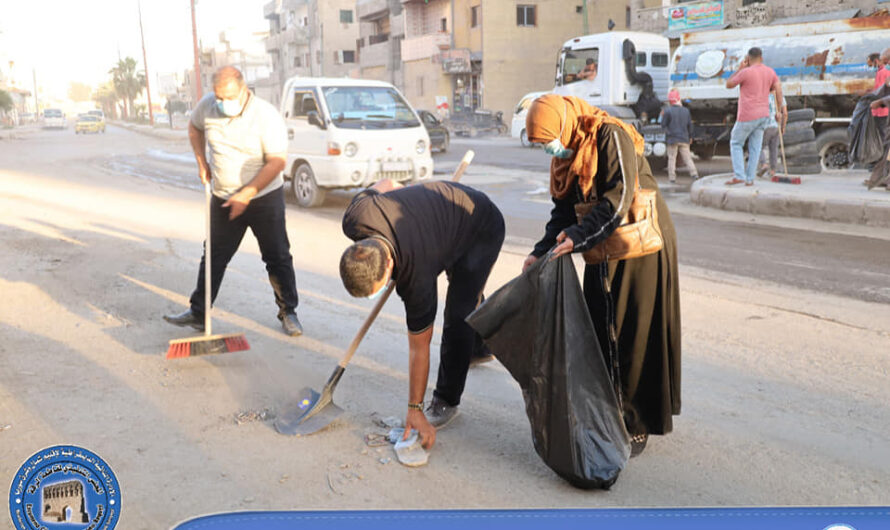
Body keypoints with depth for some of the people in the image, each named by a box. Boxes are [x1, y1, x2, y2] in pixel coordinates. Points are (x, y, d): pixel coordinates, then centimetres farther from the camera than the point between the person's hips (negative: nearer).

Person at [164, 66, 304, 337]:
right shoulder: (207, 106, -4)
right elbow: (194, 127, 19)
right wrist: (201, 161, 6)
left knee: (278, 258, 2)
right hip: (223, 200, 4)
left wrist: (246, 195, -22)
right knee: (213, 257, 11)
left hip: (264, 199, -4)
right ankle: (198, 313, 21)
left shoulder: (266, 115, -19)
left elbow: (277, 162, -20)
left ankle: (288, 312, 16)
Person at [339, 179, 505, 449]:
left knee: (458, 316, -16)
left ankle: (446, 401, 1)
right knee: (467, 297, 30)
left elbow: (419, 347, -29)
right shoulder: (355, 219, -31)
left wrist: (415, 409, -22)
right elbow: (384, 184, -8)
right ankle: (481, 345, 57)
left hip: (484, 229, -8)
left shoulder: (415, 275, -41)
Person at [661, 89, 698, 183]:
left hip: (672, 139, -3)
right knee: (687, 158, 8)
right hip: (684, 139, 4)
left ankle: (672, 177, 1)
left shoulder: (668, 111, -9)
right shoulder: (686, 111, 6)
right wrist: (690, 137, 23)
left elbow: (663, 125, -6)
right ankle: (694, 173, -3)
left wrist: (663, 116, 12)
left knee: (671, 158, 3)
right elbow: (690, 125, 11)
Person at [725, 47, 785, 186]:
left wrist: (740, 68, 4)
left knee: (736, 144, 7)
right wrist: (781, 108, 4)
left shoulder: (746, 72, -12)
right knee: (755, 147, 8)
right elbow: (778, 89, 2)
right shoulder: (770, 72, 8)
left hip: (747, 116, -6)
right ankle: (750, 179, 7)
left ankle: (739, 175, -4)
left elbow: (728, 85, 0)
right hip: (763, 115, 6)